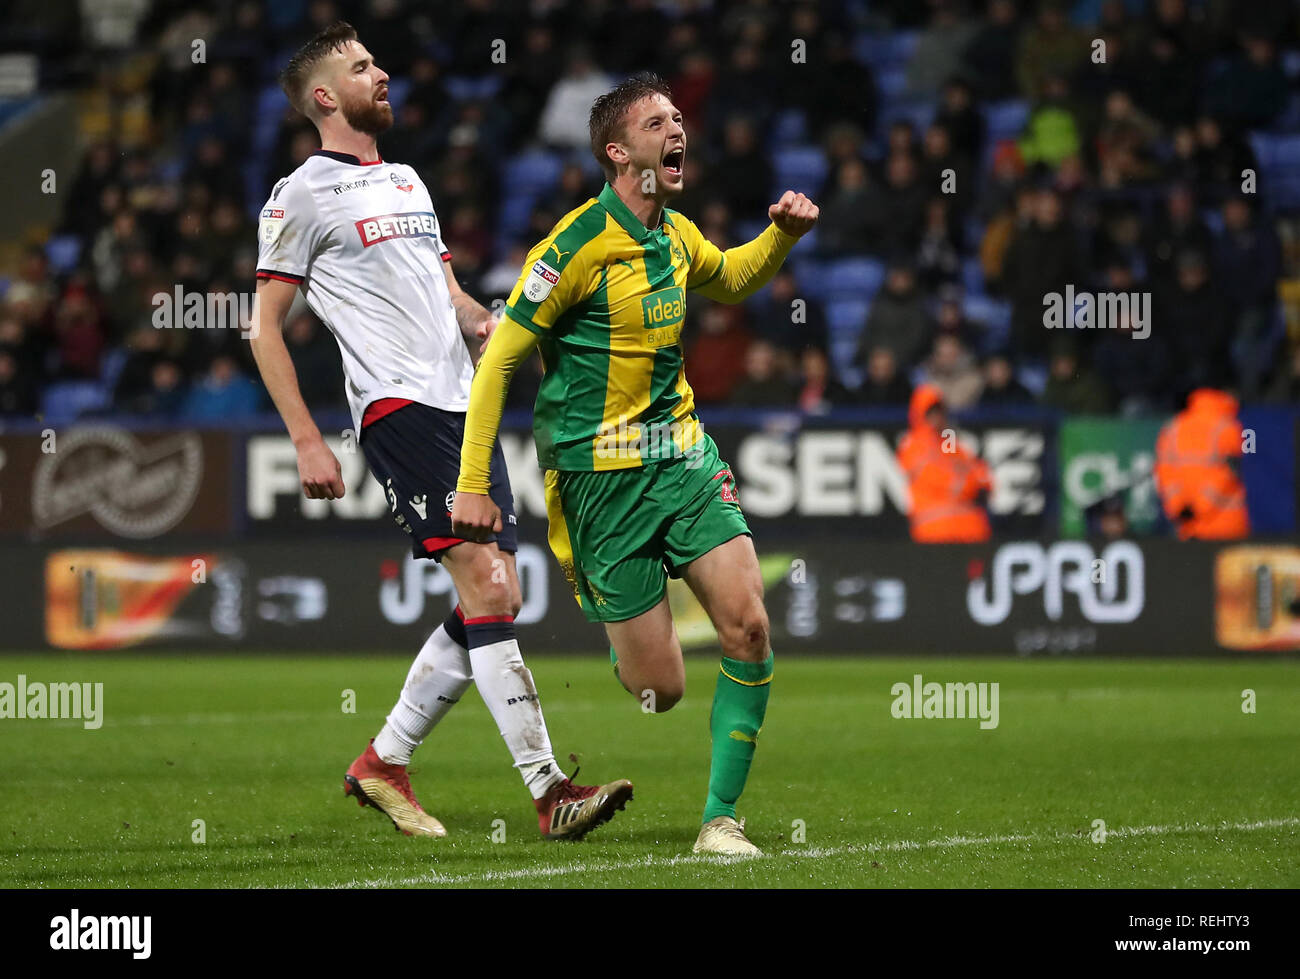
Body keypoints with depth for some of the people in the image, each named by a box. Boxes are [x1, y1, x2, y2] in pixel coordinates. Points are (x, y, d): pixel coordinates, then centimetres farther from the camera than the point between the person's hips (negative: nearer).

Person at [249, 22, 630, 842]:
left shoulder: (406, 181, 23)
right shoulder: (303, 196, 0)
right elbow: (266, 329, -1)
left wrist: (481, 320, 4)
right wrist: (308, 442, -8)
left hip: (464, 405, 8)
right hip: (399, 407, -8)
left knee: (495, 602, 5)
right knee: (485, 586, -17)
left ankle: (383, 763, 18)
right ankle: (549, 791, -19)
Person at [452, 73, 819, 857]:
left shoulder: (675, 233, 8)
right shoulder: (579, 244, -14)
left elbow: (728, 279, 32)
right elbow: (498, 359, -11)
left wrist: (783, 235, 11)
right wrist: (473, 486, -13)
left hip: (684, 454, 6)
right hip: (606, 476, -6)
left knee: (748, 624, -11)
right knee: (660, 690, -7)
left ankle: (721, 818, -1)